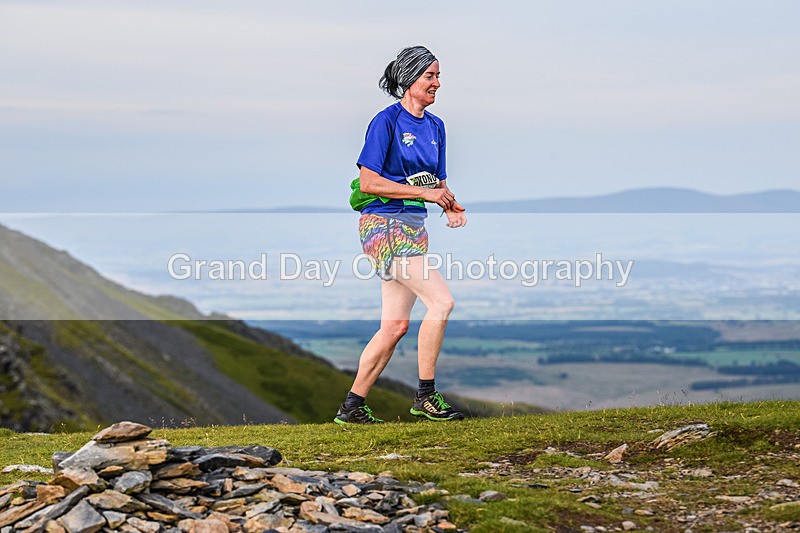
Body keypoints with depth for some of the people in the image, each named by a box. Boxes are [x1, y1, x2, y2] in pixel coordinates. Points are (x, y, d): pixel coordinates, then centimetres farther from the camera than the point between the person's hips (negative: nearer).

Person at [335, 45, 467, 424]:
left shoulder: (435, 126, 15)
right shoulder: (387, 121, -9)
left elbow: (438, 182, 21)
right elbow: (368, 182, -15)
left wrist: (450, 205, -1)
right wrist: (424, 192, -18)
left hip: (414, 227, 8)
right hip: (384, 224, -8)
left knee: (395, 325, 6)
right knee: (441, 301, -17)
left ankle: (352, 407, 13)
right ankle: (425, 398, -9)